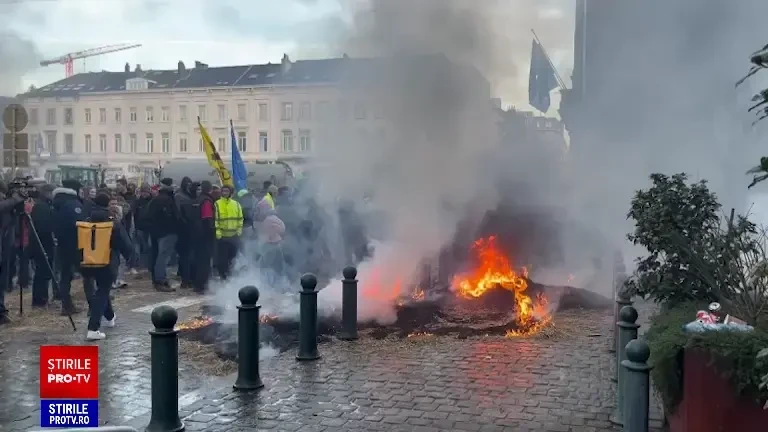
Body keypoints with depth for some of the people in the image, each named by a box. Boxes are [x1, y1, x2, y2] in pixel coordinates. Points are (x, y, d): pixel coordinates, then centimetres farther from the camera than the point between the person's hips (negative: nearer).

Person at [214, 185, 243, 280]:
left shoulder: (236, 204, 7)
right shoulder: (217, 204, -4)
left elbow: (240, 218, 10)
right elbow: (214, 219, -8)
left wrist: (239, 230, 2)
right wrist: (217, 231, -15)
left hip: (234, 235, 3)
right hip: (221, 236, -3)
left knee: (232, 255, 11)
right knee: (222, 257, 1)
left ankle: (230, 273, 26)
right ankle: (222, 274, 11)